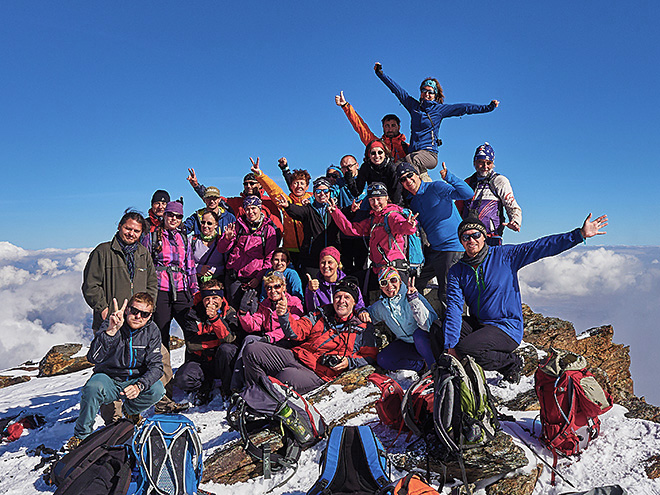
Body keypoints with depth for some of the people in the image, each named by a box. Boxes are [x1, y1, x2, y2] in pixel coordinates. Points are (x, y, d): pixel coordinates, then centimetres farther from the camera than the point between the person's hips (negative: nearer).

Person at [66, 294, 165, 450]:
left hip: (136, 380, 2)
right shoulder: (110, 325, -17)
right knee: (93, 388, -34)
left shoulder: (152, 330, -8)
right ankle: (82, 434, -6)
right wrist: (111, 331, -47)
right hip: (108, 378, -2)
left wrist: (139, 386, -31)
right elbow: (93, 358, -32)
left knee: (157, 390, -26)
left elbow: (155, 365, -12)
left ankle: (131, 410, 10)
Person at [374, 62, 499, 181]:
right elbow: (396, 88, 22)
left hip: (430, 153, -4)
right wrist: (380, 72, 24)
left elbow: (464, 108, 11)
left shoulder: (440, 109, 11)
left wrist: (488, 107, 8)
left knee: (411, 159, -36)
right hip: (413, 151, 4)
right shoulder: (414, 105, 18)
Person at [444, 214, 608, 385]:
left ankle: (511, 364, 0)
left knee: (465, 348, -28)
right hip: (477, 324, 5)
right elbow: (454, 307, -11)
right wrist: (450, 346, -21)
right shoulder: (457, 271, 0)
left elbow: (542, 246, -9)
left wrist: (580, 234, -20)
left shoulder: (505, 255, -5)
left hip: (507, 328, -4)